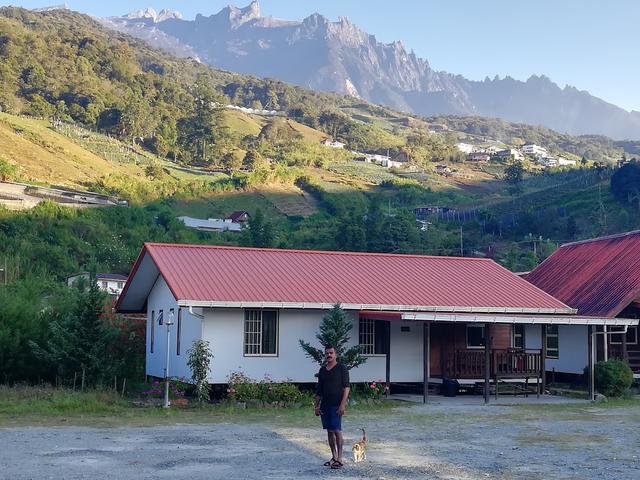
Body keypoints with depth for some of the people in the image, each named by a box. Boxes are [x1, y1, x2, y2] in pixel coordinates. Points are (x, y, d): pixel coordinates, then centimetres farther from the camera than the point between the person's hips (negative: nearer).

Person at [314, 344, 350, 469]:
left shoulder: (341, 369, -5)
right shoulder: (322, 370, 13)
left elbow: (346, 388, -9)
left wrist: (342, 404, -17)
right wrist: (317, 406, 11)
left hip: (336, 405, -6)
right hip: (325, 405, 6)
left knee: (337, 430, -9)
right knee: (329, 431, 9)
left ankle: (339, 459, -5)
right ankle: (334, 457, 17)